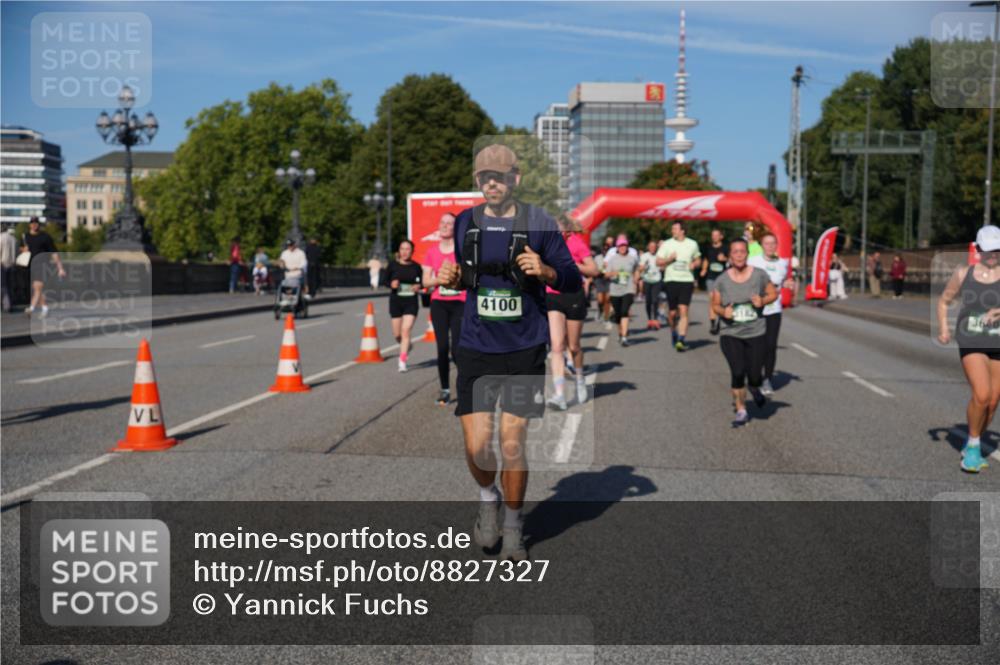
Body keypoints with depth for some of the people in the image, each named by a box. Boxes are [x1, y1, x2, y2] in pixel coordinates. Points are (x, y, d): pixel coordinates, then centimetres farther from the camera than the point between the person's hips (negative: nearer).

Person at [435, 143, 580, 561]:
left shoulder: (539, 224, -3)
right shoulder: (465, 223, 6)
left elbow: (573, 281, 0)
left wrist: (546, 271, -21)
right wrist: (451, 279, -3)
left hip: (524, 350, -2)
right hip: (475, 350, 2)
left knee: (512, 446, 1)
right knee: (477, 447, -4)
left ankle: (513, 528, 23)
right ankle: (488, 500, 29)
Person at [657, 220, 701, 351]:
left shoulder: (692, 244, 8)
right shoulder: (667, 244, 3)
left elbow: (697, 260, 21)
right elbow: (658, 262, 4)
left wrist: (694, 264, -1)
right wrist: (669, 259, -13)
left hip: (687, 280, 0)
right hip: (671, 280, 0)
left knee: (683, 311, -12)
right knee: (672, 312, 5)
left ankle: (681, 340, -15)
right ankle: (673, 331, 34)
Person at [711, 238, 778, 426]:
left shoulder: (759, 275, -4)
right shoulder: (722, 280, -3)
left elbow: (773, 294, 8)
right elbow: (715, 304, 8)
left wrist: (763, 301, -13)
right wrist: (723, 311, -14)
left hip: (755, 333, 0)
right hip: (730, 334, 0)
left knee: (755, 376, -2)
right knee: (737, 372, -12)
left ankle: (754, 389, 38)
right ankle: (741, 412, 8)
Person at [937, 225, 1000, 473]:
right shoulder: (963, 274, 3)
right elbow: (944, 301, 13)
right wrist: (943, 327, -1)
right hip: (971, 343, -2)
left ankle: (971, 447, 30)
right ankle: (973, 446, 3)